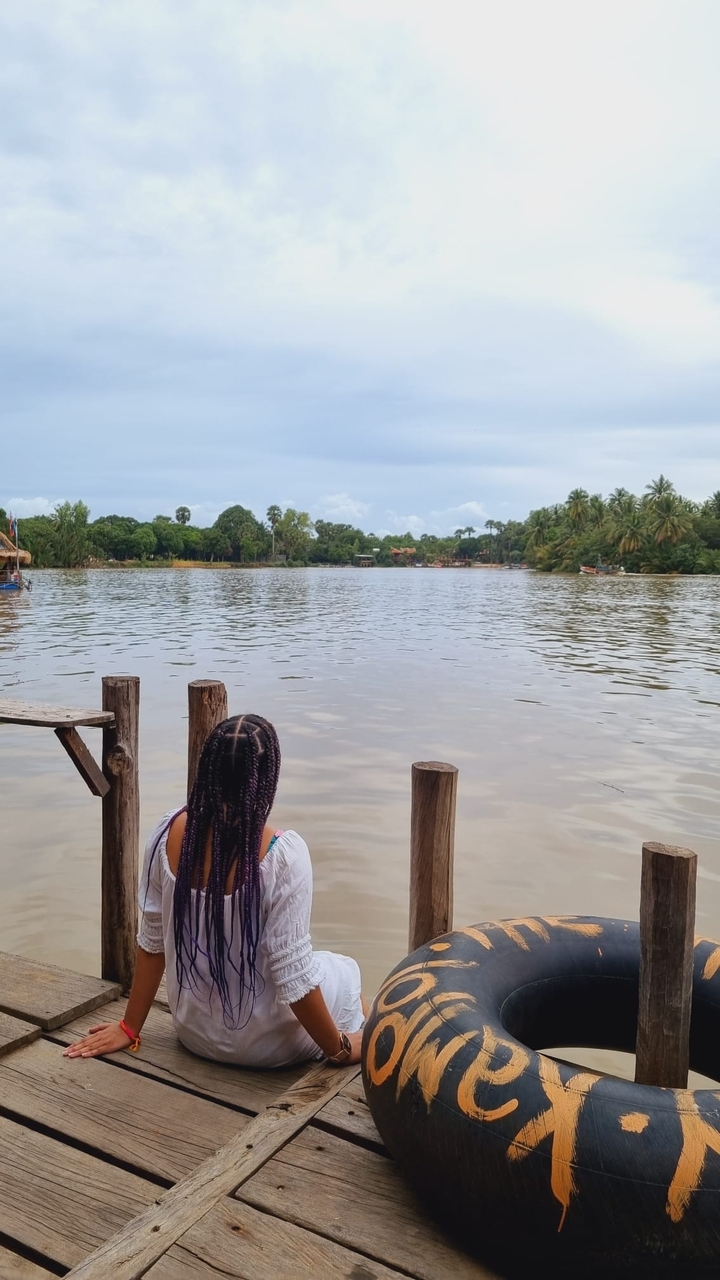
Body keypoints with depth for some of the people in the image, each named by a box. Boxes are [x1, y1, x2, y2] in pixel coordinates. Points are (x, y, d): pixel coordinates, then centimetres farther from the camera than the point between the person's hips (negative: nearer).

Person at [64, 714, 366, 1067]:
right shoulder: (283, 854, -29)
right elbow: (294, 978, -22)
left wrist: (130, 1027, 9)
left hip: (195, 1033, 5)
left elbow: (152, 942, -5)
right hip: (267, 1045, -4)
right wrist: (339, 1048, -6)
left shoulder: (169, 833, -15)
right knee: (345, 971, 26)